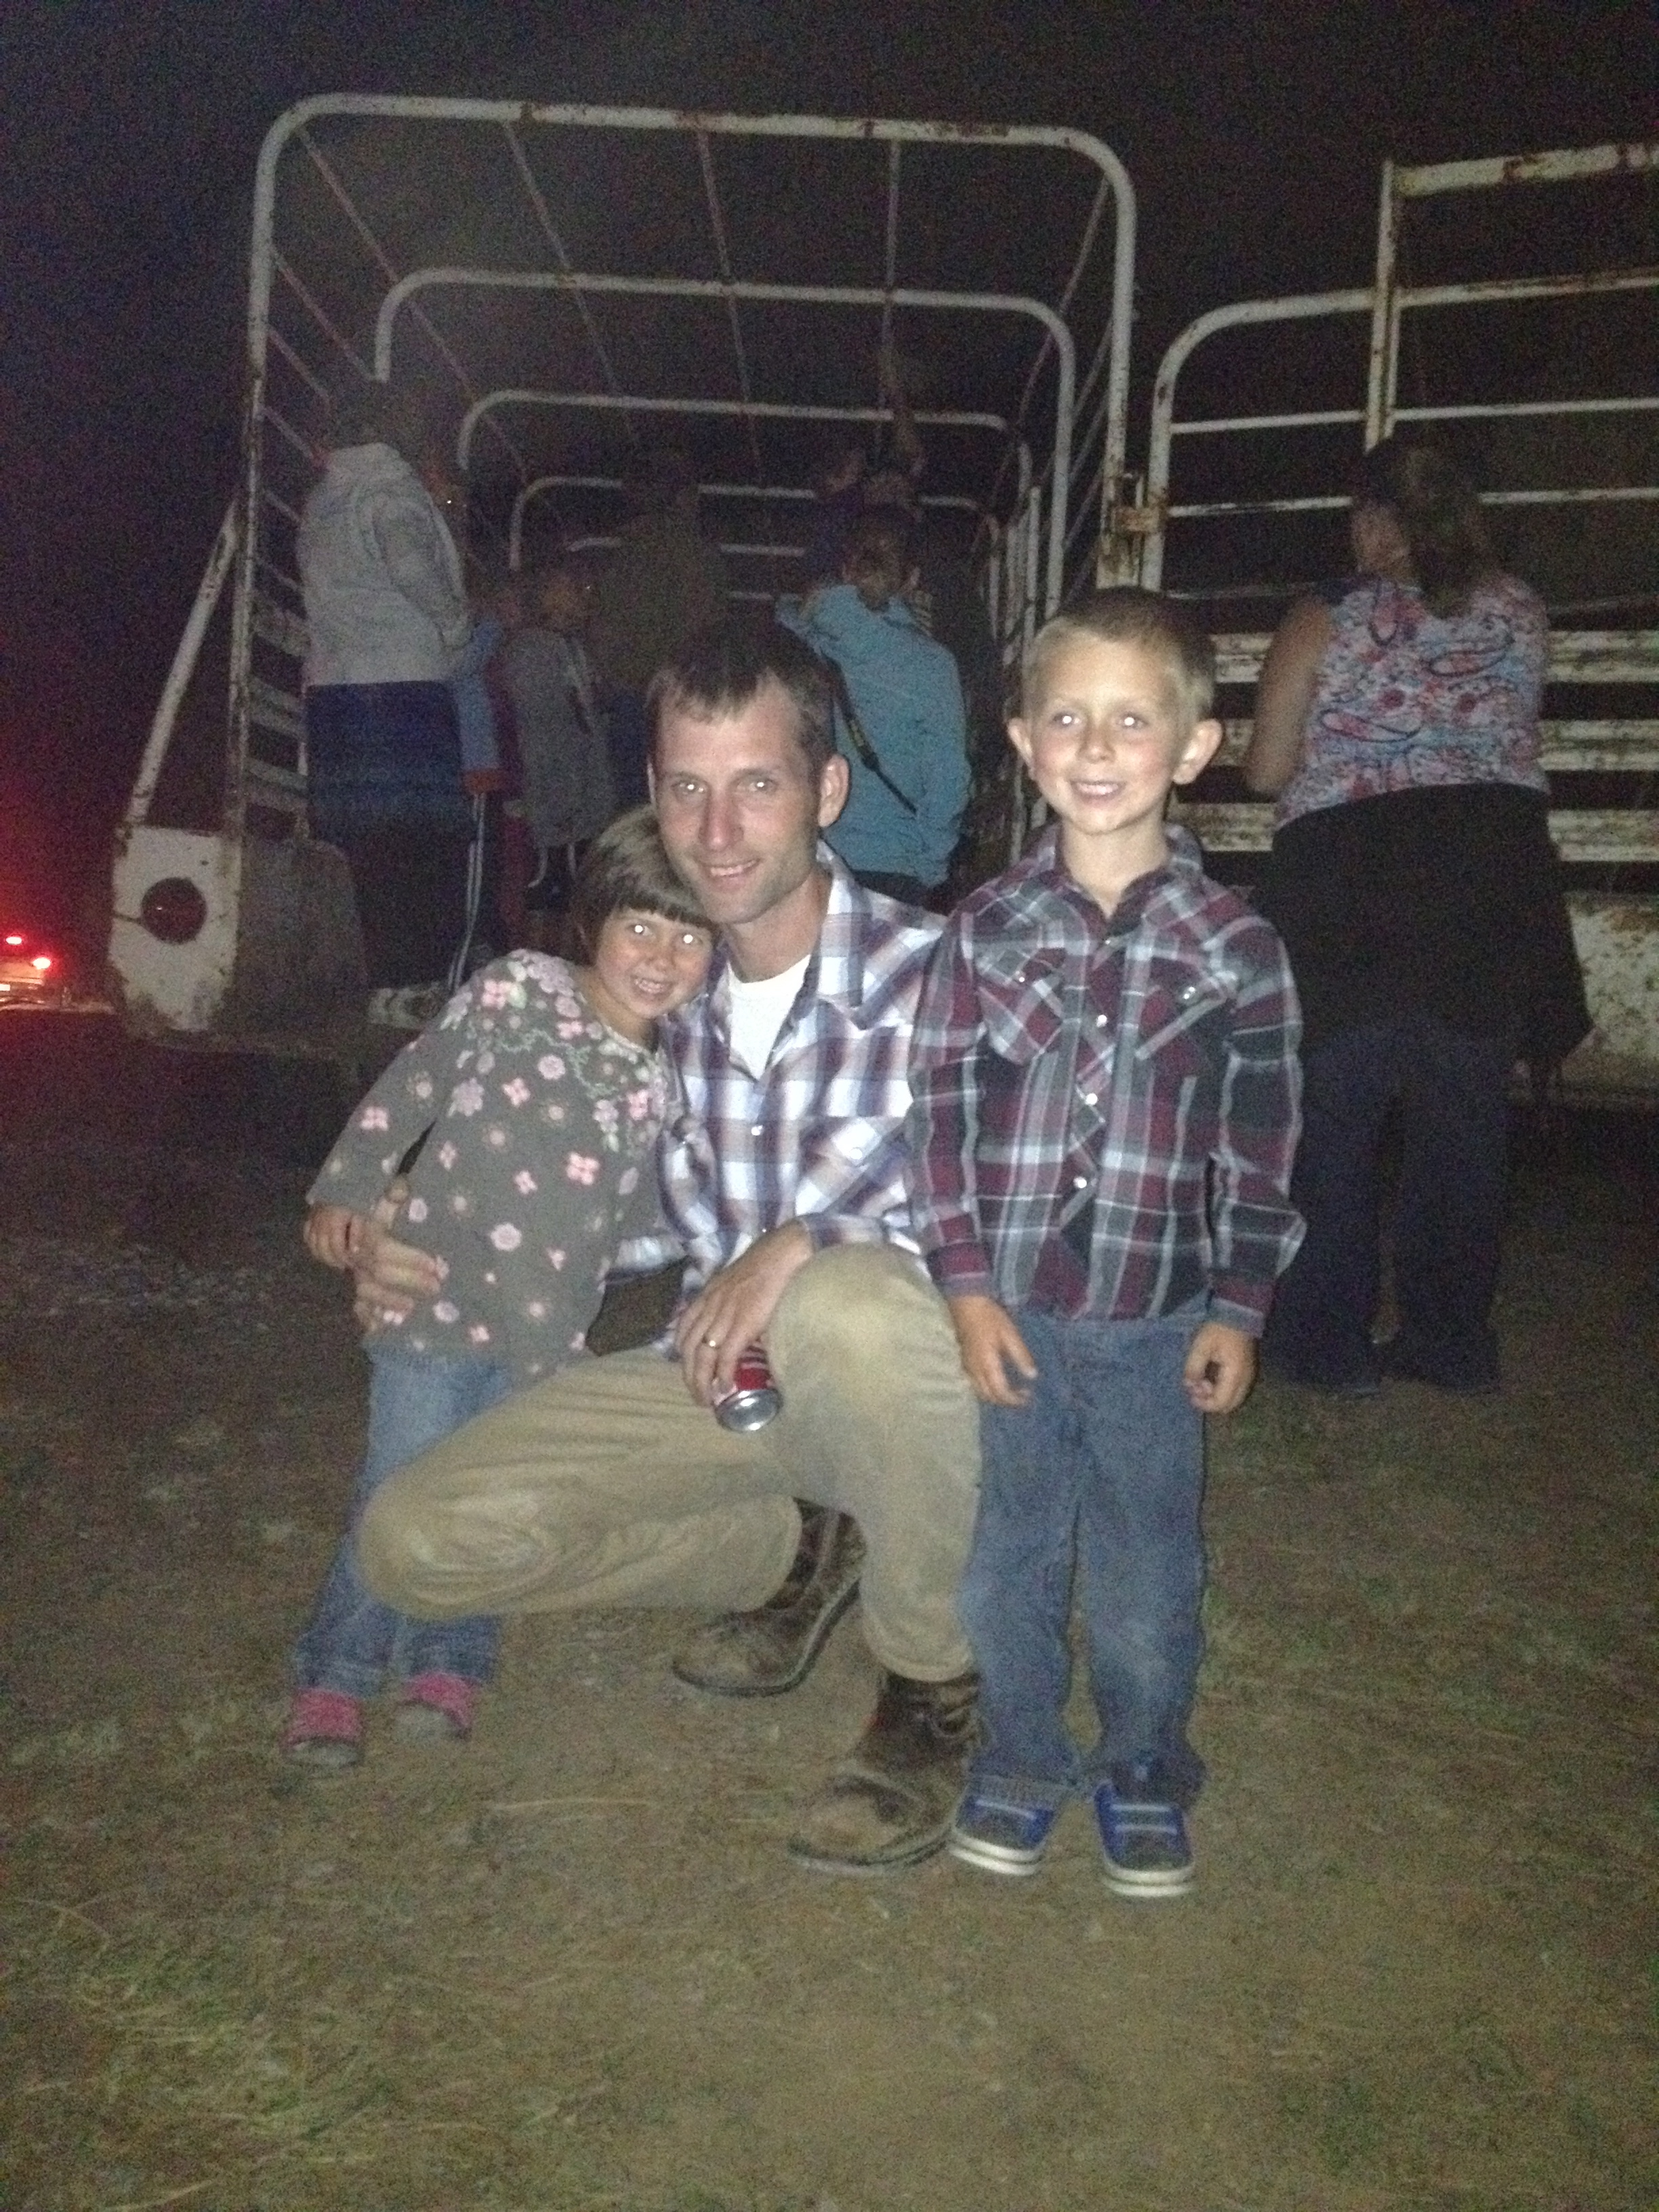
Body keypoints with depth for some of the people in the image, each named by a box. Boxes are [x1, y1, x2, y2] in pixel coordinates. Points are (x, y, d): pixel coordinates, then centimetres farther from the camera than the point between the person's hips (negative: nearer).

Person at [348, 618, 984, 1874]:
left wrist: (806, 1243, -34)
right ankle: (793, 1554, 13)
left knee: (845, 1303, -41)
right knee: (414, 1543, -7)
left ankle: (937, 1688, -11)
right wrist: (433, 1263, -4)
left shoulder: (931, 974, -17)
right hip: (724, 1376, 6)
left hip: (906, 1381, -5)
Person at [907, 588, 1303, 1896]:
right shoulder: (988, 930, -3)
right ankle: (1022, 1759, 36)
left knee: (1147, 1570, 12)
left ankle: (1145, 1772, 36)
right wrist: (966, 1286, -6)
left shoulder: (1237, 948, -4)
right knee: (1006, 1558, 14)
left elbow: (1261, 1147, 1)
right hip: (1007, 1310, 1)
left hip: (1159, 1319, 0)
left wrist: (1239, 1309, 1)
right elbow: (939, 1112, -1)